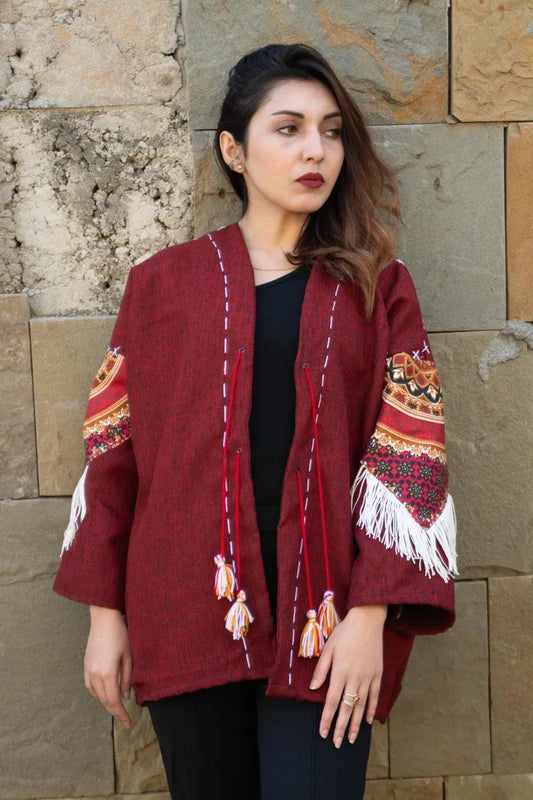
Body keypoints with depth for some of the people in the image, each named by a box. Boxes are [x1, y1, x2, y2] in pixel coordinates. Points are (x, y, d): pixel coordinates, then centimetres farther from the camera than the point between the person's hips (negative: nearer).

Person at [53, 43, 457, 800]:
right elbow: (114, 448, 6)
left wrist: (371, 613, -10)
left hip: (324, 623, 0)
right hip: (190, 615, 1)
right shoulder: (164, 282, 6)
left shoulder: (377, 287, 6)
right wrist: (105, 610, 3)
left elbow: (408, 454, -1)